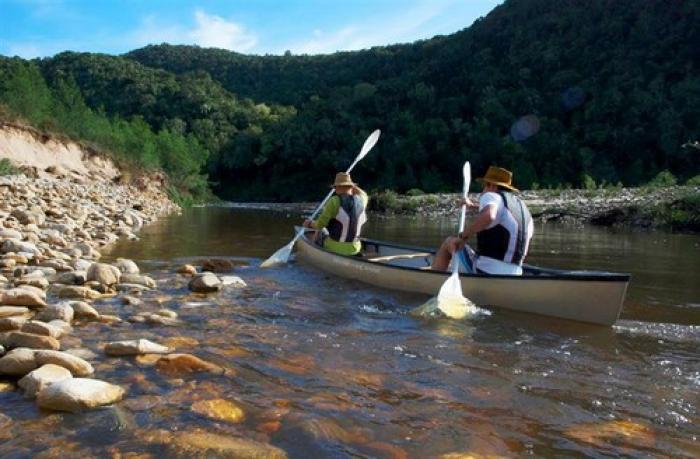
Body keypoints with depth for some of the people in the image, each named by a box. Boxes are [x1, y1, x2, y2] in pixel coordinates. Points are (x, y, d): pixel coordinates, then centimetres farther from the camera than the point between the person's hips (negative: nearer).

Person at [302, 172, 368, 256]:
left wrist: (310, 224, 6)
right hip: (354, 249, 5)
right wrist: (349, 183, 19)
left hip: (335, 247, -4)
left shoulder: (335, 201, -20)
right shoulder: (361, 201, -6)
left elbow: (320, 224, -14)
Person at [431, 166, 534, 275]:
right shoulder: (521, 206, 16)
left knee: (449, 242, 13)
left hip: (484, 271, -7)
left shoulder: (492, 196, -6)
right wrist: (473, 206, 46)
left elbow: (487, 216, -31)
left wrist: (462, 236, -21)